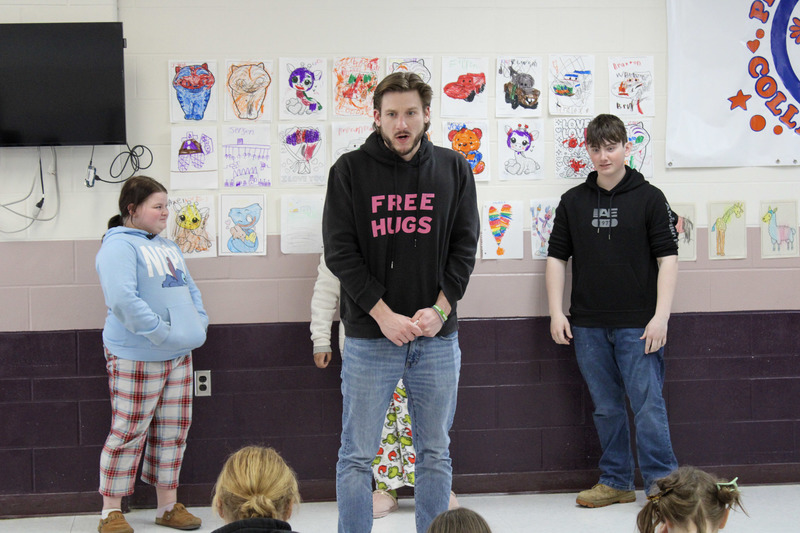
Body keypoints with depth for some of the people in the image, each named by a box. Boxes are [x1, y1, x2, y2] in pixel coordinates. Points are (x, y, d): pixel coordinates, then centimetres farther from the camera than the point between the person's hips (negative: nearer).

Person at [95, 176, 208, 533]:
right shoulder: (119, 246, -11)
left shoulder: (167, 247, 18)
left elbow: (190, 289, 23)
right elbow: (123, 300, -23)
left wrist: (200, 324, 6)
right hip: (136, 356, -9)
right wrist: (162, 333, -23)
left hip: (179, 355, 9)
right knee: (129, 432, -4)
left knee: (173, 430, 11)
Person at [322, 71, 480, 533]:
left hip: (438, 338, 2)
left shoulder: (454, 170, 5)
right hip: (370, 338, -2)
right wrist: (383, 315, -14)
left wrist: (440, 309, -9)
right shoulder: (350, 171, -2)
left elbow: (465, 246, 4)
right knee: (357, 456, 2)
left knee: (436, 453, 10)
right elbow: (340, 251, -6)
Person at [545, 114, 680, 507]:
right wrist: (556, 312, 3)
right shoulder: (573, 201, 9)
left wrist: (661, 316, -11)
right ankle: (615, 482, 22)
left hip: (638, 326, -3)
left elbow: (667, 257, -3)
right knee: (606, 408, 11)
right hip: (588, 326, 3)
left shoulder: (648, 198, 0)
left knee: (648, 407, -5)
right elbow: (556, 257, 12)